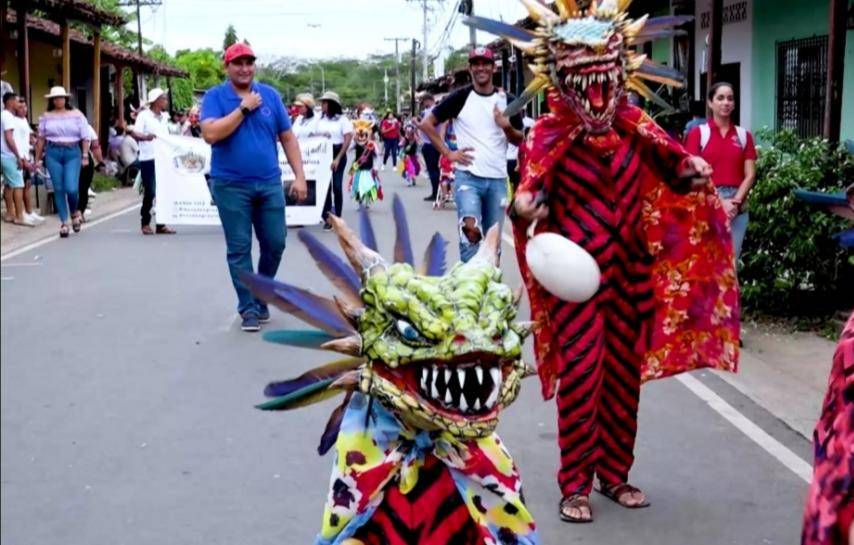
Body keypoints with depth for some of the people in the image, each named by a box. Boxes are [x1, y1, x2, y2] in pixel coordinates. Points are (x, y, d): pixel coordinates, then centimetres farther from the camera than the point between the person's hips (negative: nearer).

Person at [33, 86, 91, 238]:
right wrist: (37, 158, 11)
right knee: (58, 189, 1)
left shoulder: (77, 115, 3)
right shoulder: (46, 117, 7)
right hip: (53, 153, 1)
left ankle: (74, 212, 18)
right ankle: (63, 222, 9)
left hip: (72, 153, -1)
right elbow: (41, 139, 11)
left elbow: (85, 137, 2)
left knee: (71, 188, -13)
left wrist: (85, 156, -5)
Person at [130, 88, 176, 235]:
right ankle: (145, 223, 8)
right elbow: (134, 133, -15)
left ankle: (161, 224, 11)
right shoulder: (144, 115, -5)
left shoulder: (164, 117, 16)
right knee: (150, 192, -4)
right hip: (149, 159, -7)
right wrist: (145, 137, -33)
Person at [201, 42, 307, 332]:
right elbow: (210, 134, -18)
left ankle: (261, 296, 28)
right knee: (239, 249, 2)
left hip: (270, 183, 3)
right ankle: (248, 308, 11)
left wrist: (299, 176, 3)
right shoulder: (215, 96, -3)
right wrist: (244, 108, -15)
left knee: (275, 243, 7)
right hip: (231, 186, -3)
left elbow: (287, 137, 9)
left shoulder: (270, 95, 7)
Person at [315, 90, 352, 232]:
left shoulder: (342, 119, -4)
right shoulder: (320, 120, 8)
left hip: (338, 153, -3)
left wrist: (338, 158, -14)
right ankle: (327, 217, 3)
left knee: (337, 186, -2)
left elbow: (348, 139, -9)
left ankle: (337, 218, 6)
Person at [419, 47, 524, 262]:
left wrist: (507, 127, -12)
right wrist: (448, 152, -5)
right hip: (467, 176, -3)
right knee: (471, 231, -21)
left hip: (497, 179, 3)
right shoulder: (460, 97, 0)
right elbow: (427, 123, 2)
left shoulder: (507, 101, 7)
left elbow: (520, 141, 10)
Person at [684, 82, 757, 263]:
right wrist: (718, 201, -13)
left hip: (738, 206, 3)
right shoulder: (698, 133, 2)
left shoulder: (744, 135, 10)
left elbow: (750, 175, 6)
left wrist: (736, 201, -10)